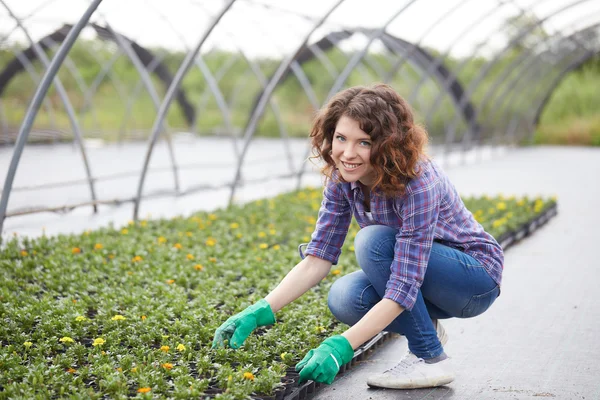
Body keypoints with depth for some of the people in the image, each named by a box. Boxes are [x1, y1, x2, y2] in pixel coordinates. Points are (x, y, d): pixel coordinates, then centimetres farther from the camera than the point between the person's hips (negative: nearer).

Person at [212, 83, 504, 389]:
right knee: (343, 299, -22)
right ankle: (425, 327, 6)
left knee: (374, 241, -30)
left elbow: (403, 289, -36)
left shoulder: (418, 184, -33)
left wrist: (341, 346, -43)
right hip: (416, 271, 6)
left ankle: (430, 360, -16)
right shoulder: (342, 178, -12)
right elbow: (318, 257, -13)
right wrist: (262, 310, -25)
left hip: (477, 278, -6)